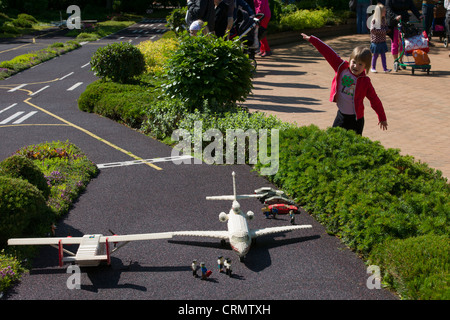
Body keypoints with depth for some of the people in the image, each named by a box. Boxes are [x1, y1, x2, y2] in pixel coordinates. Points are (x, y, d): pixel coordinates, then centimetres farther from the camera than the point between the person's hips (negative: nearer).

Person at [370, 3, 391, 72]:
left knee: (383, 55, 6)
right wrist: (382, 31, -19)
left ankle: (385, 68, 8)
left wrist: (385, 30, -4)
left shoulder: (383, 19, 7)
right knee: (375, 55, 3)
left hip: (382, 40, 6)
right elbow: (372, 30, -19)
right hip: (376, 40, -6)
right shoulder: (374, 20, -15)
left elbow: (386, 27, 19)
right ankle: (373, 68, 17)